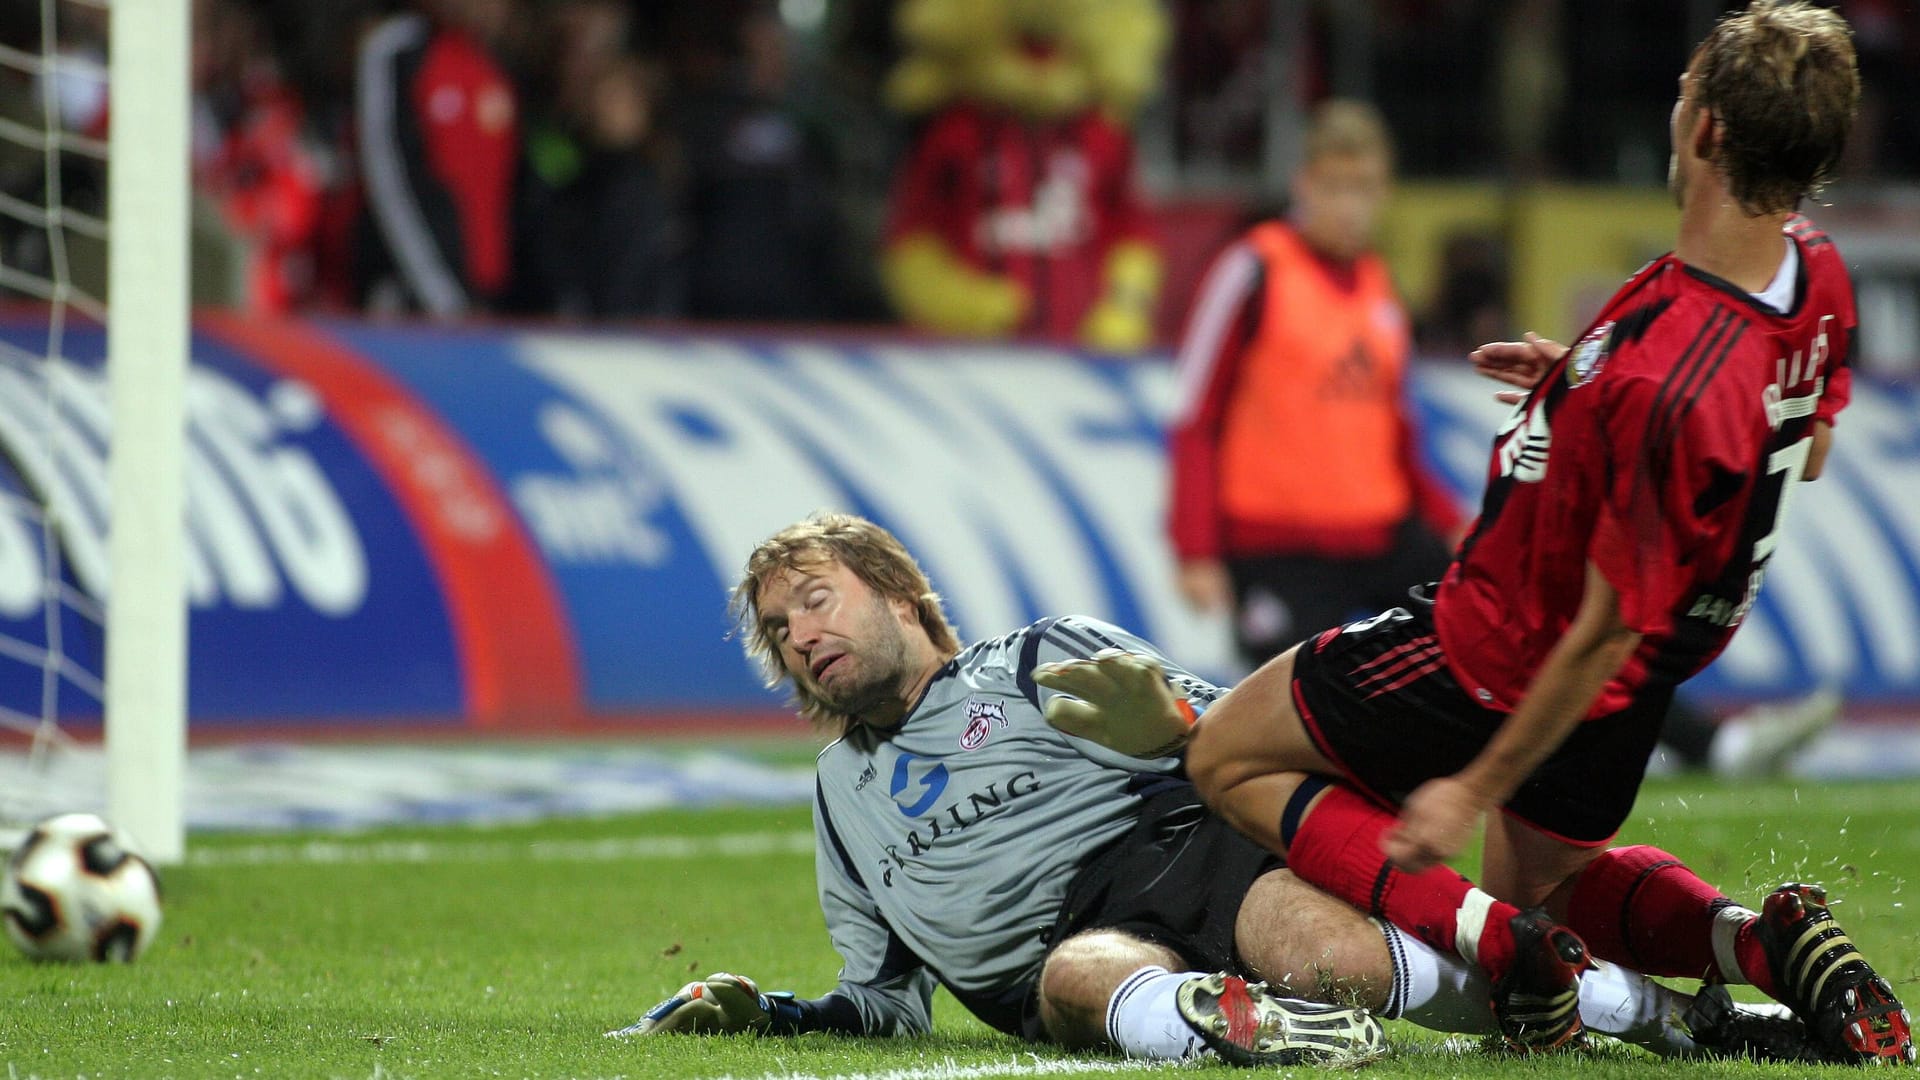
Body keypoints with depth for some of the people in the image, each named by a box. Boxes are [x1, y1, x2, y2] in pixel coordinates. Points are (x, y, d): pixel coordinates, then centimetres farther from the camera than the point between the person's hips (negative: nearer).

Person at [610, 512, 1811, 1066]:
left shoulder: (1041, 659, 18)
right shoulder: (843, 792, 31)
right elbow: (890, 997, 34)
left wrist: (1164, 713, -16)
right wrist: (757, 1011, 17)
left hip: (1181, 843, -2)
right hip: (1072, 940, 2)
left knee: (1330, 954, -34)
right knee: (1081, 979, -37)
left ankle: (1671, 1013, -27)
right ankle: (1219, 1021, -71)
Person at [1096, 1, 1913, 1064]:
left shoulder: (1667, 384, -37)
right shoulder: (1816, 275, -12)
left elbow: (1610, 629, -27)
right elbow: (1806, 446, 10)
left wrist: (1475, 788, -17)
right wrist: (1587, 383, 8)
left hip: (1495, 665, -8)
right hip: (1638, 695, 8)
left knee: (1228, 758, 11)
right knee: (1545, 877, 32)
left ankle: (1498, 938, -8)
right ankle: (1760, 938, 4)